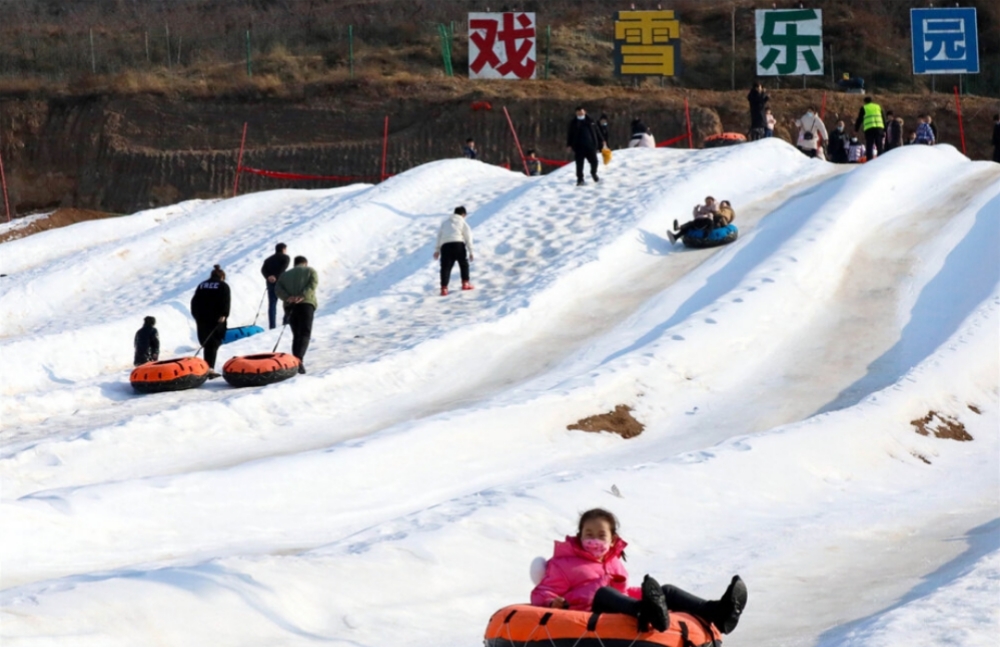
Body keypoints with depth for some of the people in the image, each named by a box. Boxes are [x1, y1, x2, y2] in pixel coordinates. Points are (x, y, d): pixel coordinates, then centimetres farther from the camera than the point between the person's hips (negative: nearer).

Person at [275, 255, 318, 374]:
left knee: (296, 334, 14)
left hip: (290, 305, 3)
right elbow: (313, 284, -5)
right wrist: (302, 296, -15)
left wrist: (287, 297, -9)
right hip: (306, 303, -3)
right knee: (305, 333, -10)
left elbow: (277, 288, 6)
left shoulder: (286, 274, 25)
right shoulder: (311, 271, 17)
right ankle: (299, 359, -31)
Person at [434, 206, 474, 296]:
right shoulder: (463, 223, 14)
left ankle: (444, 288, -14)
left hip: (445, 245, 2)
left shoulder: (445, 223, 25)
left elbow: (439, 236, 23)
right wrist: (470, 251, 10)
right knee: (464, 264, 19)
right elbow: (468, 238, 9)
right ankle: (465, 283, 20)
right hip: (458, 244, -2)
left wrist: (437, 250, 25)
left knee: (446, 267, -2)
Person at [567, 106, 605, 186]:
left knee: (594, 162, 4)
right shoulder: (573, 123, 6)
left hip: (591, 146, 1)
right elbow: (570, 135, 4)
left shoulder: (590, 122, 10)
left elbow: (597, 133, 14)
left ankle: (594, 173, 32)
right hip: (579, 148, -1)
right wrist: (569, 145, -6)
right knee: (579, 164, -1)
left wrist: (601, 142, 11)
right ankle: (580, 179, 8)